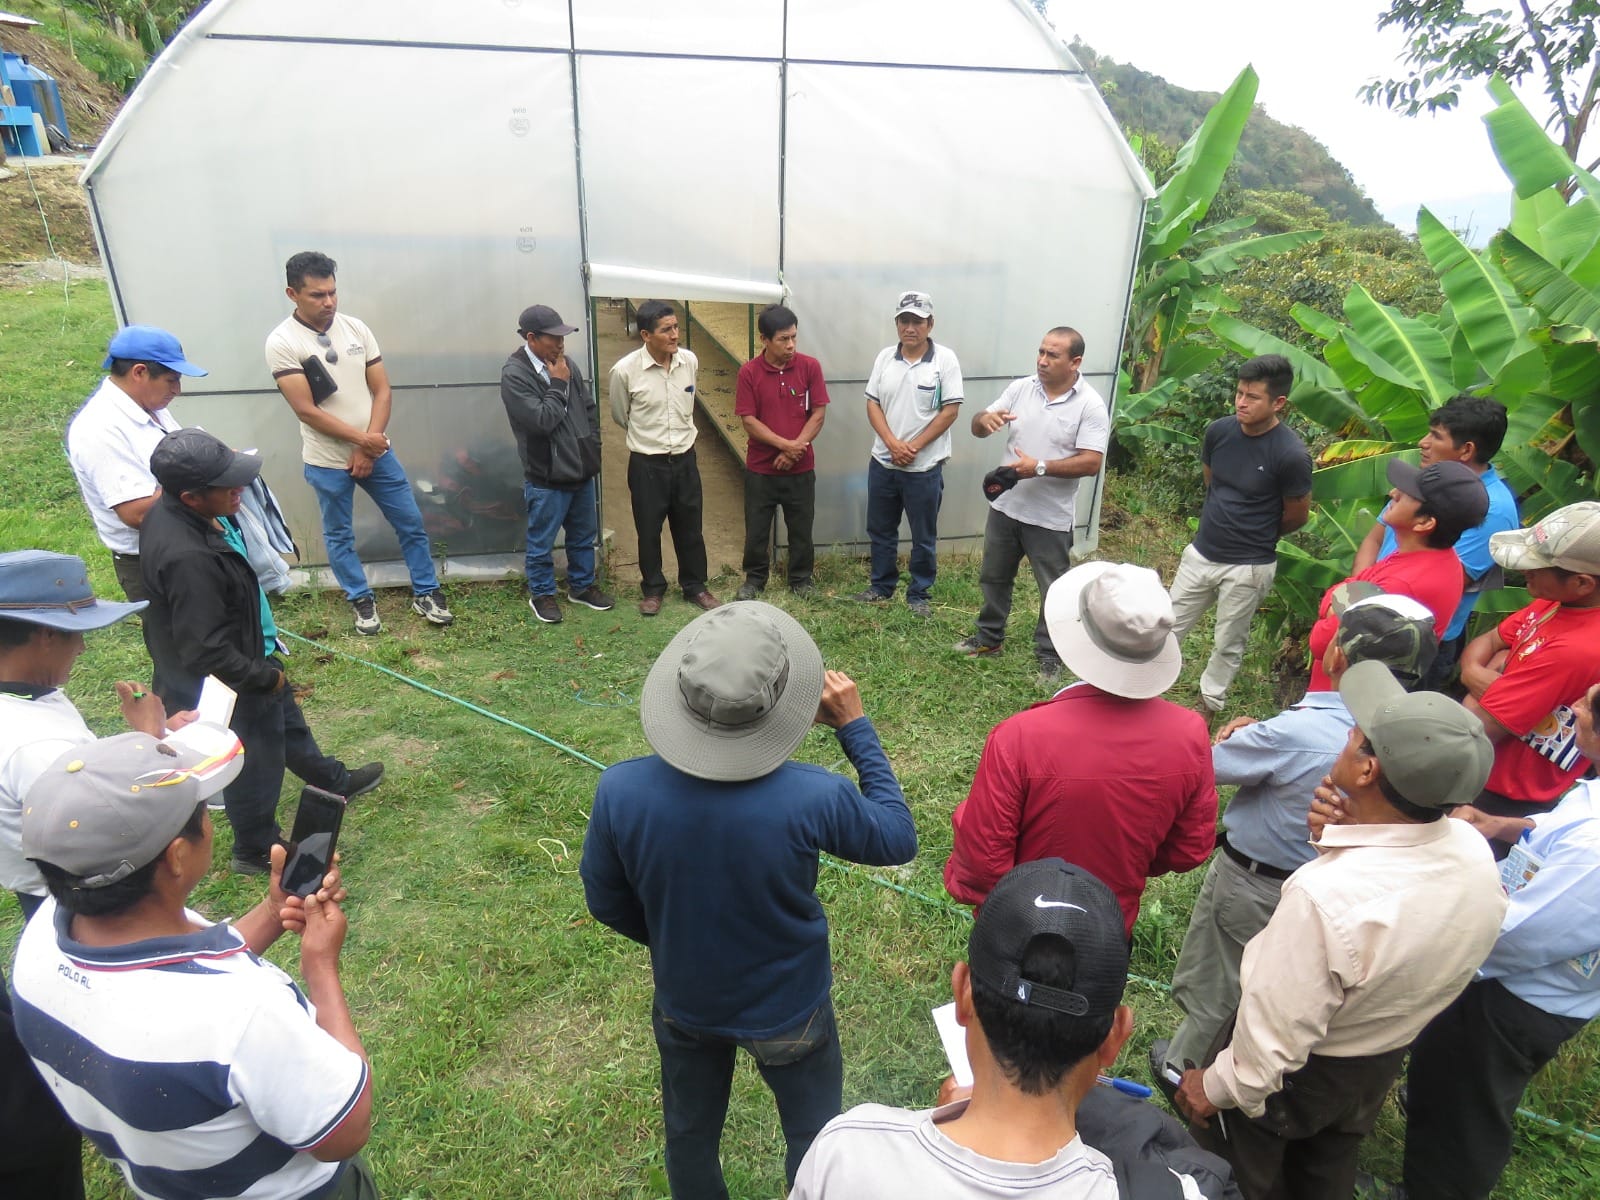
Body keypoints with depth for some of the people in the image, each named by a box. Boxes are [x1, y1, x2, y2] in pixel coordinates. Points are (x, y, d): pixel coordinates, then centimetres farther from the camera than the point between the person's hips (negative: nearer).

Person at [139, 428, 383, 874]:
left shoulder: (172, 512, -8)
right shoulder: (189, 559, -39)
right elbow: (208, 652, -34)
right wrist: (265, 677, -18)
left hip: (245, 652, 10)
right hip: (226, 684, -9)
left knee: (286, 720, 29)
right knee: (256, 761, 13)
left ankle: (335, 782, 53)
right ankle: (256, 850, 37)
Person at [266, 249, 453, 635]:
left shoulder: (355, 328, -1)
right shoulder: (282, 343, -12)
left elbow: (382, 391, -1)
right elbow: (306, 411, -16)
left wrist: (367, 449, -10)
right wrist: (362, 440, -17)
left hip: (376, 452, 3)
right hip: (327, 462, -3)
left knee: (411, 523, 7)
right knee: (339, 536, 11)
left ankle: (425, 593, 22)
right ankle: (362, 601, 28)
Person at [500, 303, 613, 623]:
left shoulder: (566, 364, 3)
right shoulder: (514, 374, -16)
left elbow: (590, 408, 14)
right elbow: (541, 420, -25)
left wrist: (591, 446, 7)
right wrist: (558, 385, -15)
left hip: (581, 470, 6)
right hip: (546, 478, -6)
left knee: (584, 537, 19)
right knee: (542, 543, 9)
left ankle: (582, 585, 37)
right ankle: (542, 594, 28)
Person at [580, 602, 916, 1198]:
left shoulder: (620, 790, -28)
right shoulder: (812, 798, -36)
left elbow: (606, 903, -9)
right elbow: (899, 840, -14)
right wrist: (855, 726, -13)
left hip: (683, 1002, 3)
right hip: (787, 1009, -2)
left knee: (689, 1135, 30)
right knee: (815, 1143, 27)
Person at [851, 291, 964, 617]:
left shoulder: (945, 359, -8)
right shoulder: (885, 357, 3)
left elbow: (950, 411, -11)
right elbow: (873, 404, 2)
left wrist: (913, 447, -15)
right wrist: (892, 443, -13)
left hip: (924, 467, -4)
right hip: (882, 462, 4)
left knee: (923, 537, 8)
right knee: (880, 530, 16)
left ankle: (919, 595, 22)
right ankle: (881, 586, 33)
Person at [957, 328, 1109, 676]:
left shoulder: (1090, 405, -13)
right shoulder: (1020, 388, 0)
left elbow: (1091, 462, -19)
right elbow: (978, 429, 2)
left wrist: (1040, 467, -27)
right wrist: (984, 418, -22)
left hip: (1050, 518, -4)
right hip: (1005, 506, 5)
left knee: (1054, 591, 8)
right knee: (994, 578, 19)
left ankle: (1049, 654, 25)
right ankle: (989, 637, 38)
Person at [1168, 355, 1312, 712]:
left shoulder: (1291, 454, -20)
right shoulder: (1219, 431, -7)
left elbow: (1297, 516, -5)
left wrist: (1257, 536, 10)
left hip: (1248, 566, -4)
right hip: (1200, 552, 4)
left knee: (1228, 644, 13)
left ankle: (1209, 704, 33)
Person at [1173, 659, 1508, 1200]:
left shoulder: (1327, 896, -44)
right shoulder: (1475, 853, -21)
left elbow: (1277, 1030, -31)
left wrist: (1216, 1086, -12)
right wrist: (1354, 831, -20)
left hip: (1296, 1076, -6)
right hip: (1382, 1067, 6)